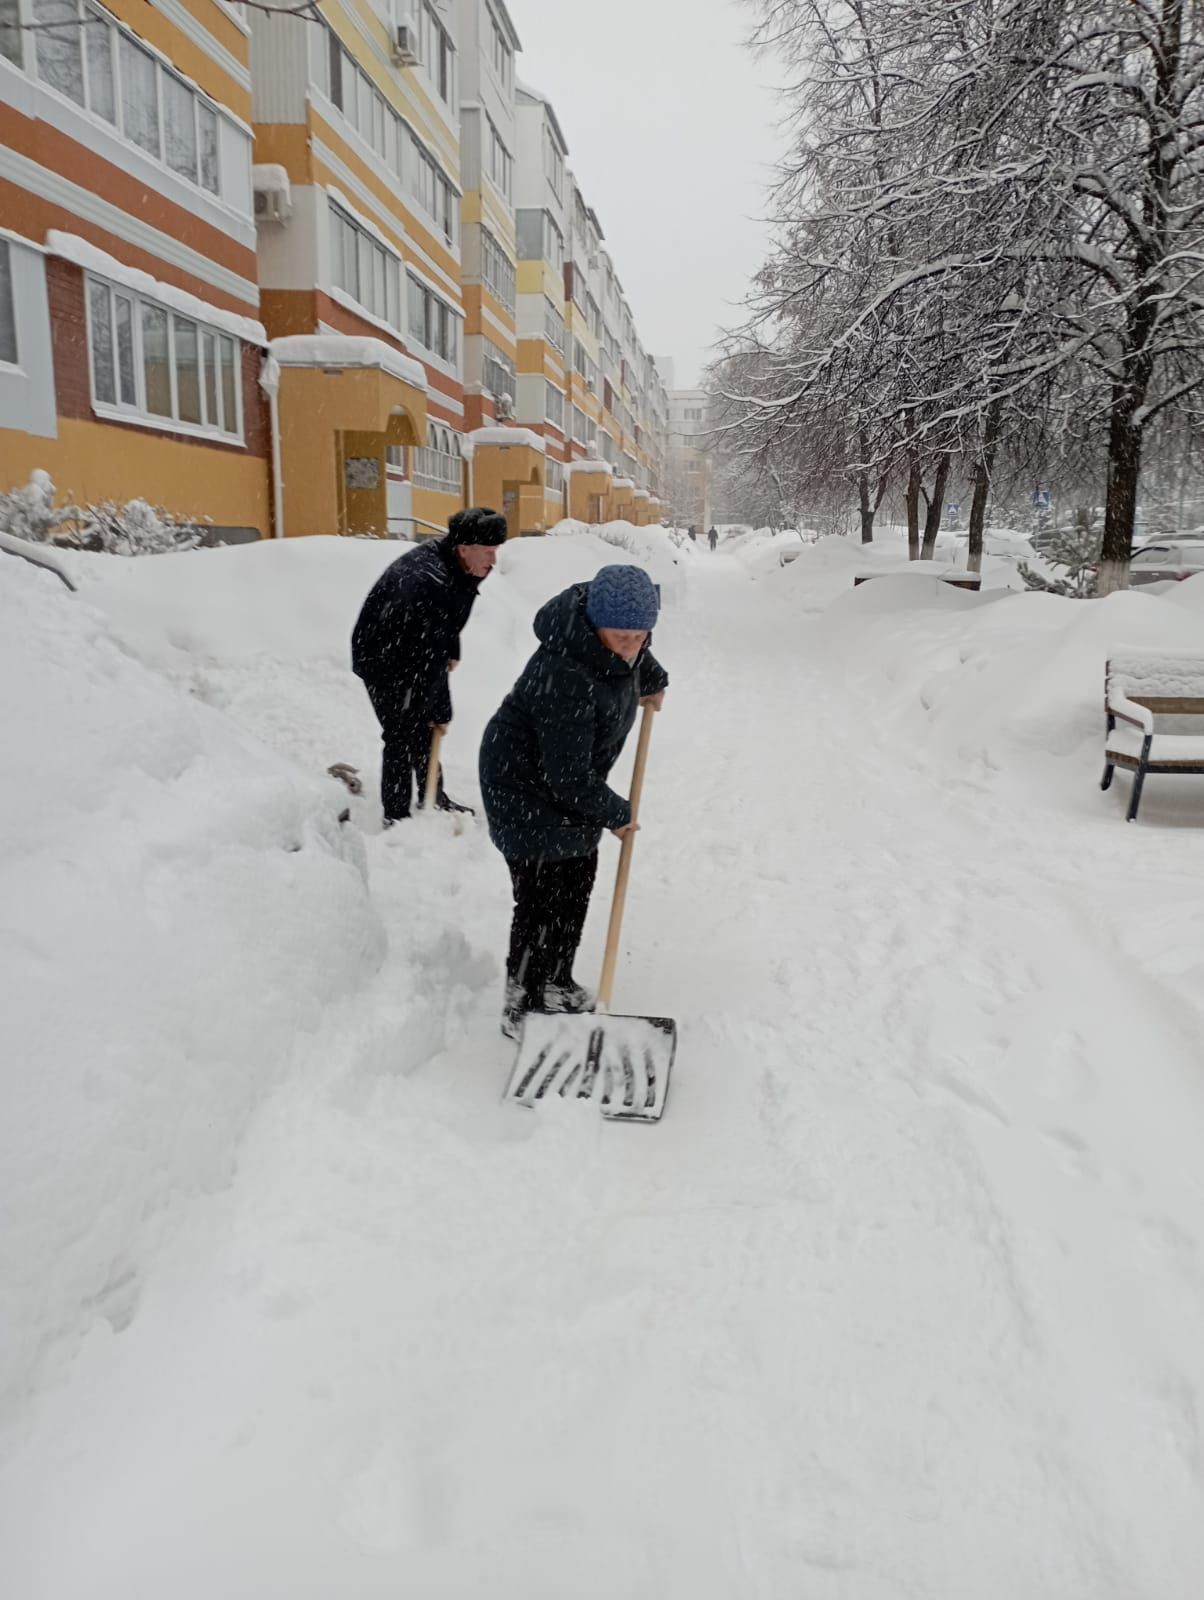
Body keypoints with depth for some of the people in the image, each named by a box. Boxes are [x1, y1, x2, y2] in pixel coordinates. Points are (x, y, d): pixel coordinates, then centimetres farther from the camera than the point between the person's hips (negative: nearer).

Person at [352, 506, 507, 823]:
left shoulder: (462, 565, -9)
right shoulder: (427, 581, -37)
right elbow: (430, 658, -34)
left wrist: (452, 651, 10)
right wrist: (440, 711, -28)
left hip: (415, 652, 9)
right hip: (383, 659, -9)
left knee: (425, 729, 17)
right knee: (401, 735, -8)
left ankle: (433, 799, 32)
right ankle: (395, 817, 2)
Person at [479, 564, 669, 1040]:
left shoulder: (614, 630, -11)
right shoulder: (565, 678, -37)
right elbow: (567, 778, -31)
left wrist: (653, 680, 28)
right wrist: (616, 813, -17)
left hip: (569, 781, 9)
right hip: (526, 790, -9)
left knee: (579, 875, 17)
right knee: (544, 899, -8)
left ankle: (555, 982, 33)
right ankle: (522, 1006, 8)